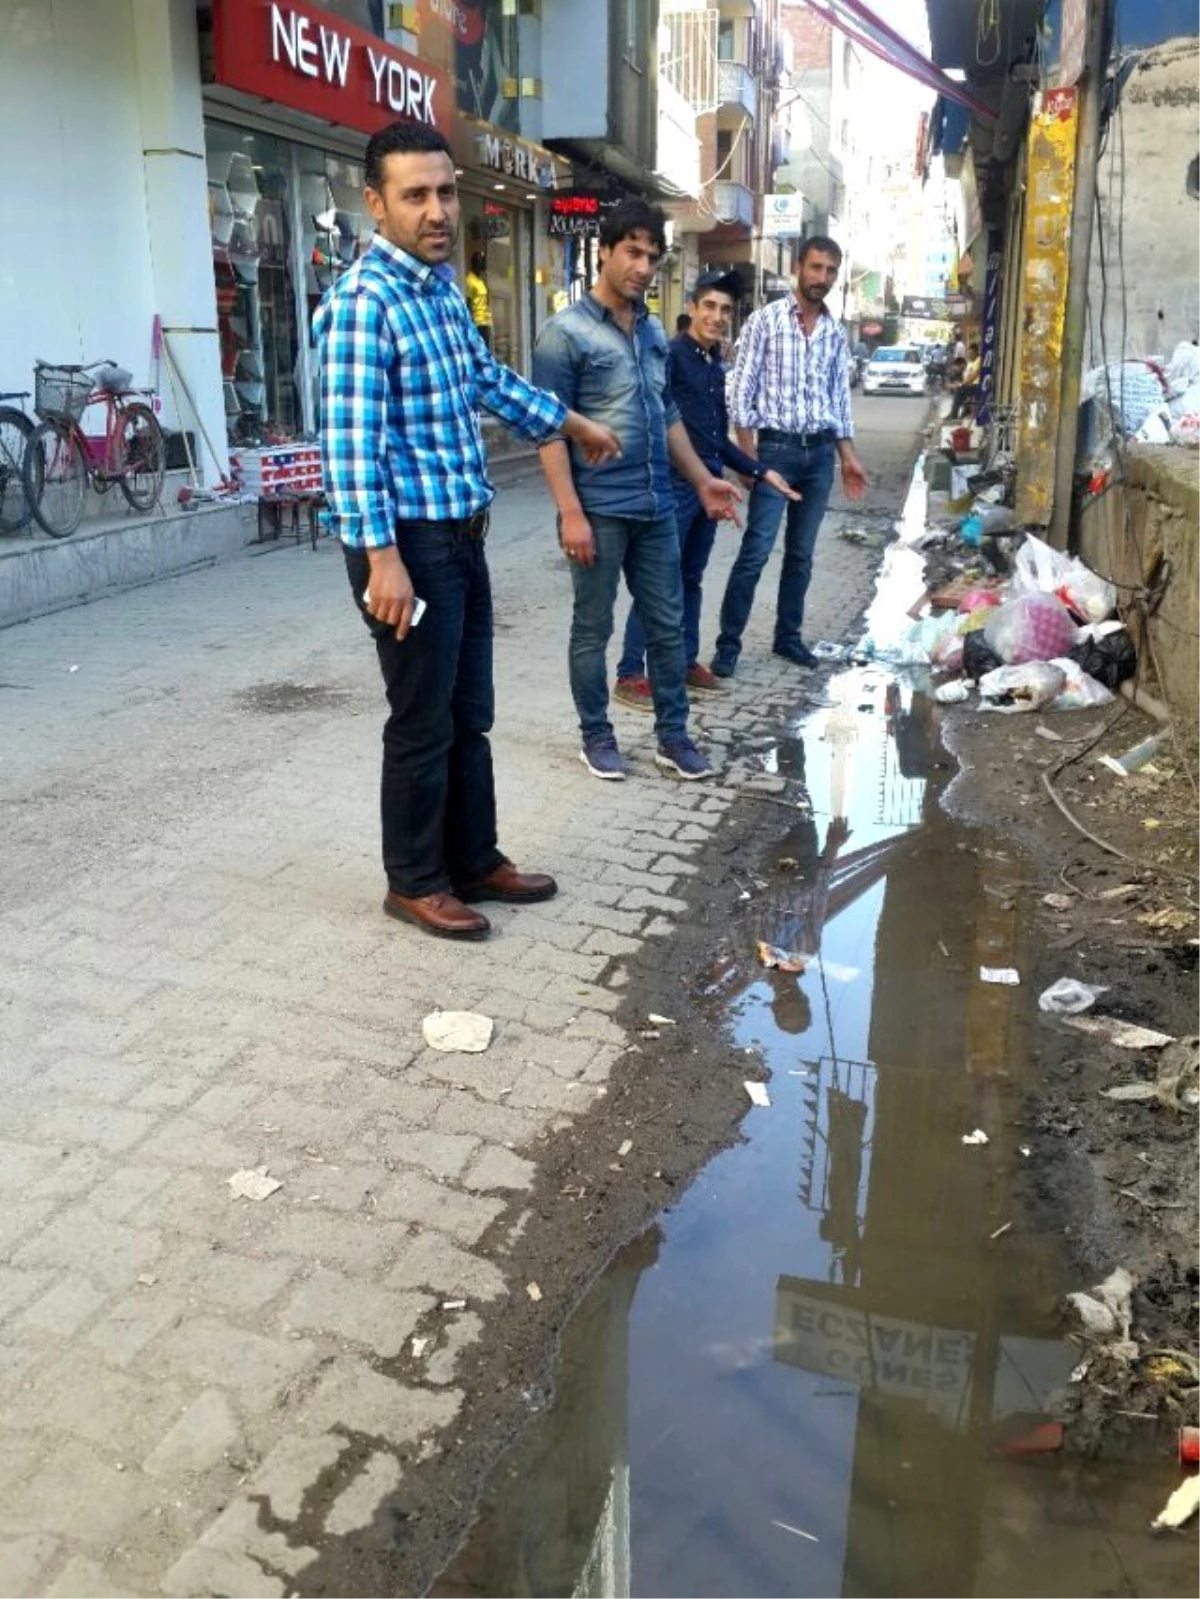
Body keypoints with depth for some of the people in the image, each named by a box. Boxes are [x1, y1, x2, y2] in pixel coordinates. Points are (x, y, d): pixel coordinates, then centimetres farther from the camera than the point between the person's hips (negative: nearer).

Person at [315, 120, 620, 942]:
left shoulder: (443, 284, 12)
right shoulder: (363, 301, -15)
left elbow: (486, 376, 29)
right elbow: (352, 441, -21)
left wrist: (574, 423, 38)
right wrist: (382, 557, -26)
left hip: (462, 533, 9)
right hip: (410, 540, -9)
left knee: (470, 716, 15)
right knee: (423, 724, 1)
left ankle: (475, 861, 29)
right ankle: (415, 882, 17)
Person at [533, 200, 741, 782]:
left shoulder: (654, 332, 13)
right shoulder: (566, 332, -8)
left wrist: (702, 480, 16)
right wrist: (570, 513, -18)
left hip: (657, 506, 6)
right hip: (599, 509, -6)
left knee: (667, 625, 10)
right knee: (593, 629, 6)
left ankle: (672, 735, 21)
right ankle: (597, 737, 19)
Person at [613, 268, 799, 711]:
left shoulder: (716, 367, 16)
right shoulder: (671, 355, -9)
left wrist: (760, 471, 20)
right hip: (674, 485, -8)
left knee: (691, 579, 14)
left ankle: (686, 663, 23)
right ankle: (629, 675, -1)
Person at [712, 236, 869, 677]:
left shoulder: (835, 332, 10)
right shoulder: (765, 320, -4)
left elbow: (840, 397, 15)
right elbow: (743, 388, -6)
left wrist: (848, 457, 10)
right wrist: (748, 453, -12)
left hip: (820, 451, 5)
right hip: (777, 446, -5)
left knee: (801, 552, 10)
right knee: (756, 550, -7)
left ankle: (788, 636, 21)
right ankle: (728, 642, -1)